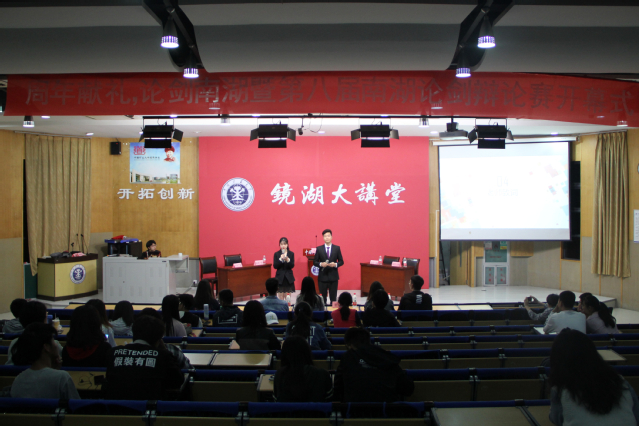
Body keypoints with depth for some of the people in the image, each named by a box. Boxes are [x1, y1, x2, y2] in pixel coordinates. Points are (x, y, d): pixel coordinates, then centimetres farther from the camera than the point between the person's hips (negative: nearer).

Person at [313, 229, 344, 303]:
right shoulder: (319, 249, 3)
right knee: (322, 297, 4)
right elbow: (315, 262, 5)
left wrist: (335, 264, -14)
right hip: (322, 276, 0)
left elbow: (341, 261, 6)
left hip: (333, 276, 0)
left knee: (333, 297, 3)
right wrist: (321, 264, -16)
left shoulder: (337, 248, 5)